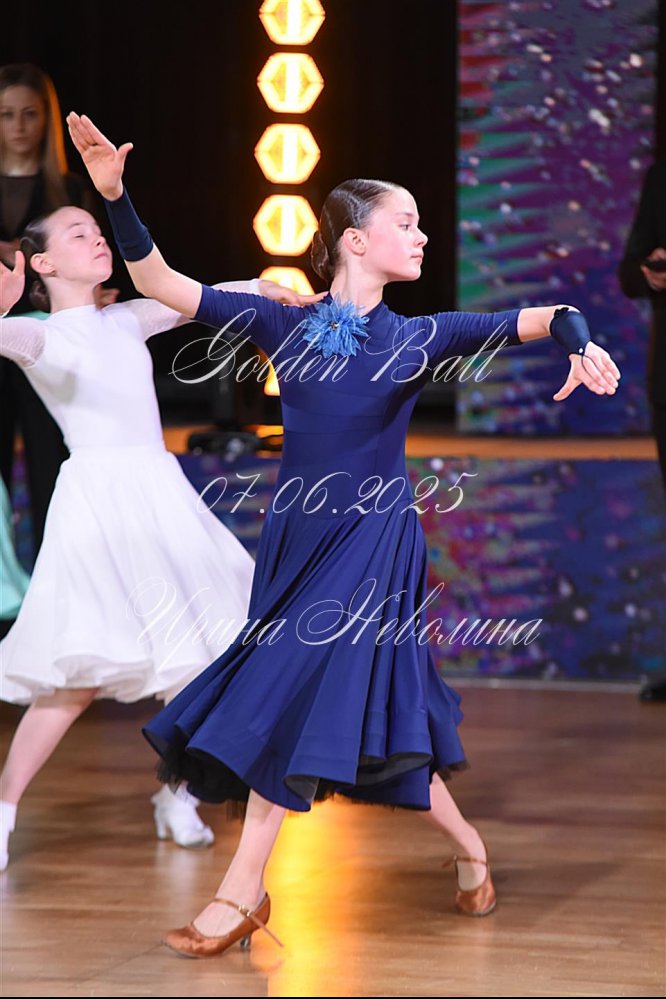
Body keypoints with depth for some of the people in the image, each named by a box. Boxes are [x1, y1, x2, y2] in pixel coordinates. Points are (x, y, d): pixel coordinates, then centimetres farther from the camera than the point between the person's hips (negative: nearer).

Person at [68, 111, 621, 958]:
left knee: (289, 703, -10)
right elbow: (161, 285, -1)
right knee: (367, 709, 6)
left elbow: (536, 318, -9)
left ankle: (242, 893, -3)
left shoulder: (417, 338, -1)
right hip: (296, 537, 3)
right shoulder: (284, 325, 2)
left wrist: (579, 341, -31)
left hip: (372, 544, -3)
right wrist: (115, 196, -11)